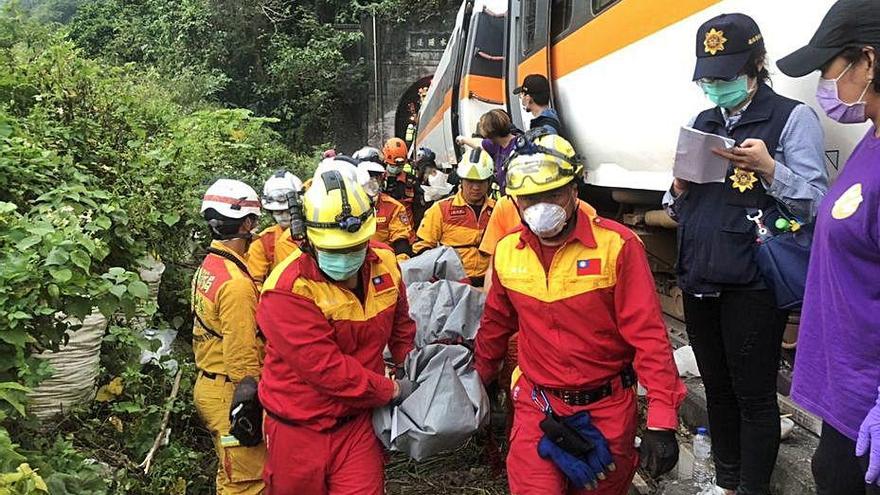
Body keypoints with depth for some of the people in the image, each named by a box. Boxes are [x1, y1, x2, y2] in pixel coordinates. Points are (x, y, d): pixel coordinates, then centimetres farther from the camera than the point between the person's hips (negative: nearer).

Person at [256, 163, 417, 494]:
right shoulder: (289, 290, -26)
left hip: (358, 419, 3)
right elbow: (325, 367, -27)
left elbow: (401, 328, 12)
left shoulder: (384, 264, -7)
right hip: (300, 428, -3)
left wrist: (417, 377, 11)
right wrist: (392, 390, -16)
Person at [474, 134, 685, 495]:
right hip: (536, 405, 2)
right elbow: (496, 324, 13)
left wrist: (661, 421, -21)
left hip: (607, 407, -2)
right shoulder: (506, 251, -2)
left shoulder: (617, 245, -16)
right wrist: (478, 382, 22)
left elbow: (648, 335, -17)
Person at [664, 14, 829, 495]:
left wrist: (769, 168, -22)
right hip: (698, 282, 6)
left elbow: (815, 204, -8)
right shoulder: (702, 123, 14)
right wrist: (680, 187, -2)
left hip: (752, 286, -6)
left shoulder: (793, 118, -4)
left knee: (753, 396, 2)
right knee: (716, 389, 17)